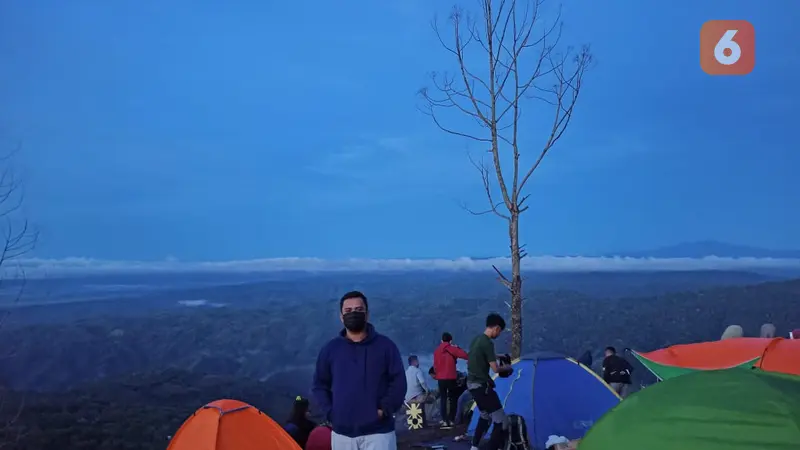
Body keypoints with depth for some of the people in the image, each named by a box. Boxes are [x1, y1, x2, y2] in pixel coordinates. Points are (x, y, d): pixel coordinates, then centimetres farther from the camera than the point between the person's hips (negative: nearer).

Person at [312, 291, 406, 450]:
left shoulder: (385, 346, 0)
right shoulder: (330, 349, 6)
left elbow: (398, 383, 0)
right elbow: (319, 386, 12)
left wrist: (385, 409, -11)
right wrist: (330, 413, -1)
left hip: (378, 431, -2)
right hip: (342, 432, 3)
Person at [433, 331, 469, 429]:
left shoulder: (437, 351, 3)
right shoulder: (453, 349, -6)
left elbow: (435, 366, 7)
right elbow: (465, 356, -12)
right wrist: (457, 348, 3)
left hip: (441, 378, 2)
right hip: (451, 378, -2)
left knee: (443, 399, 7)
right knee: (453, 399, 11)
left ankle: (445, 421, -1)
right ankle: (451, 420, 8)